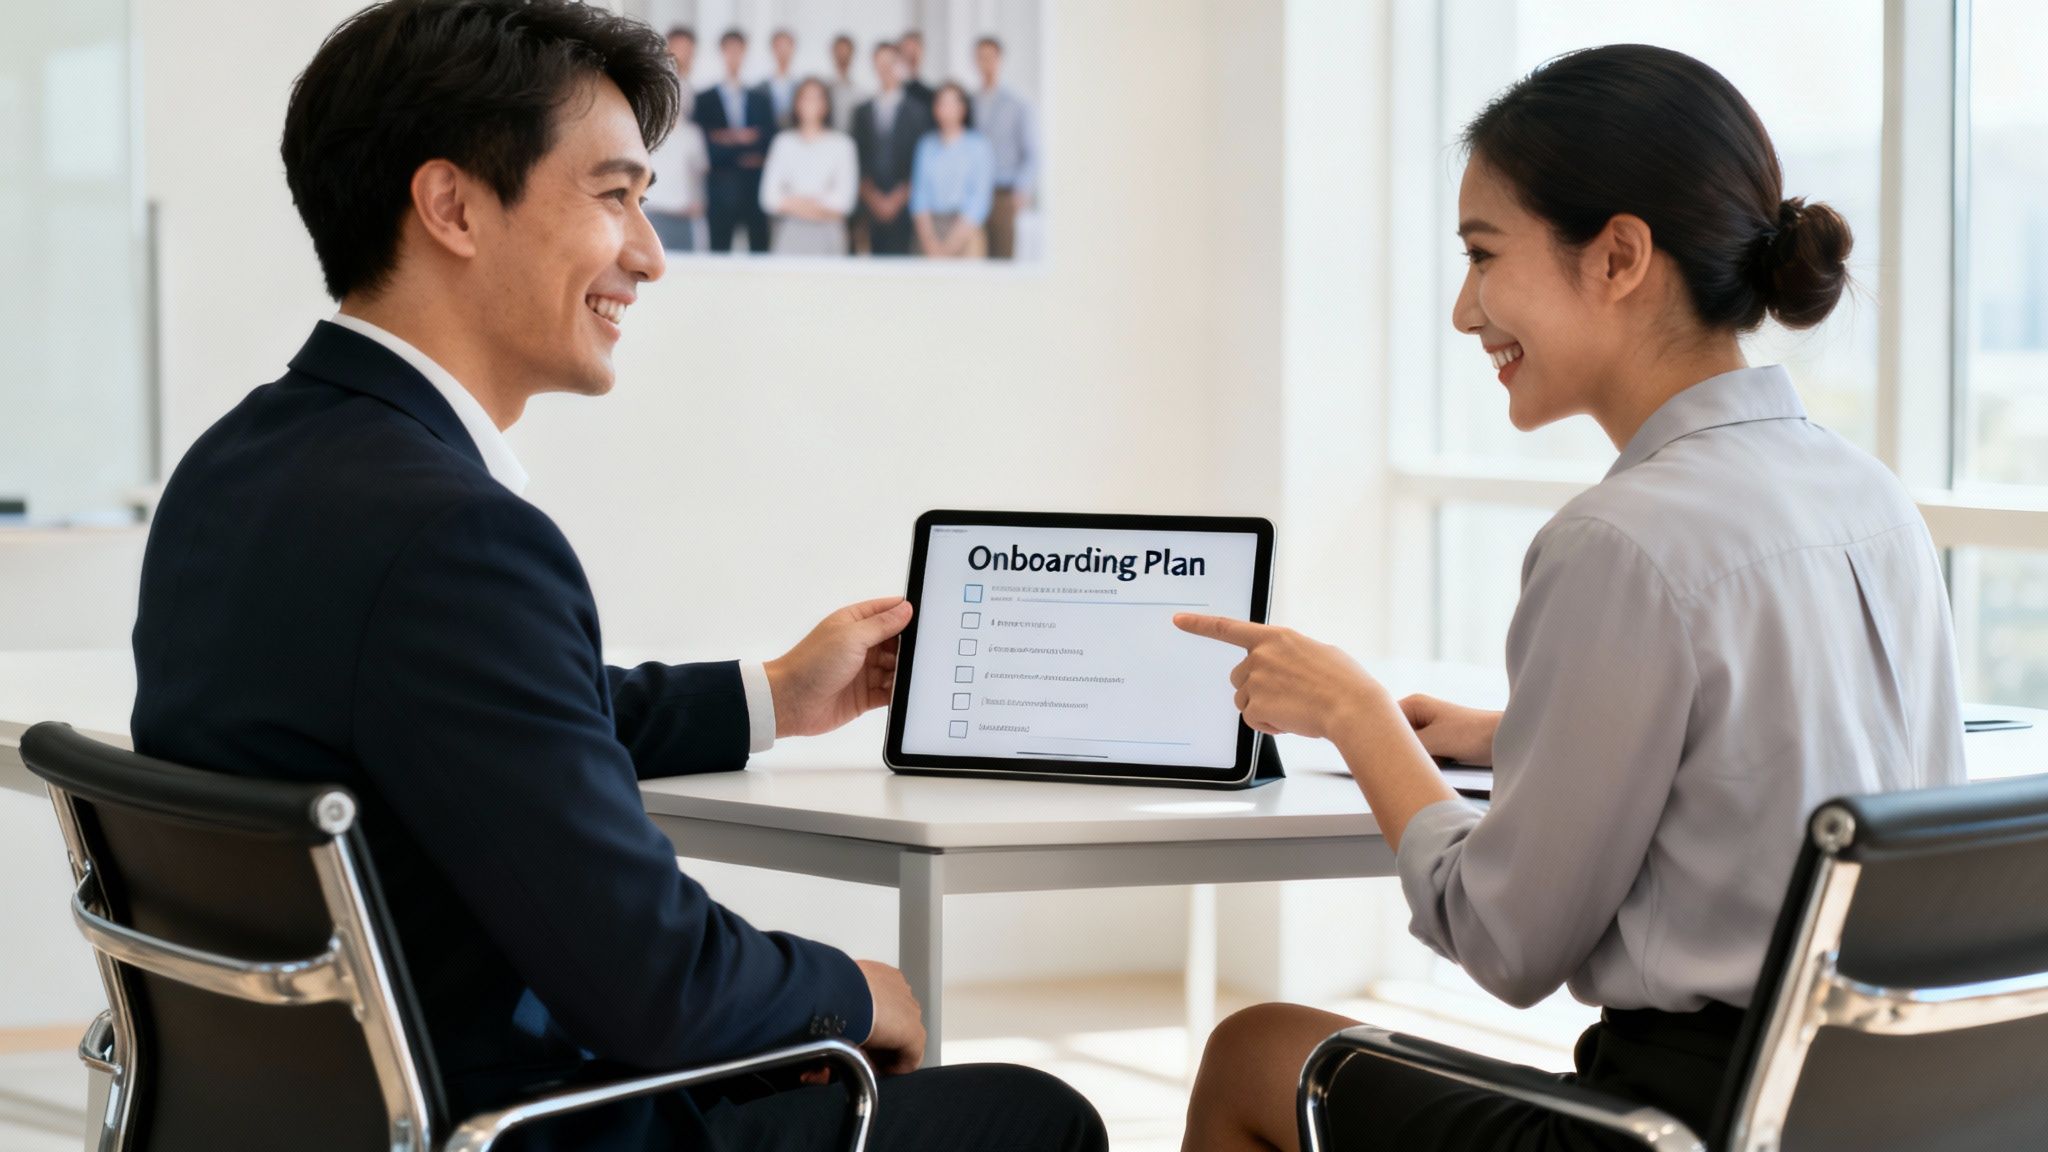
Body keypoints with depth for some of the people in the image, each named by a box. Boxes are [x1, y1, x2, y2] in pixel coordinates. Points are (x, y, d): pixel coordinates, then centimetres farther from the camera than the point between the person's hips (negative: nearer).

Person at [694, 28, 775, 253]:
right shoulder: (704, 100, 9)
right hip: (720, 189, -2)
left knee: (760, 248, -4)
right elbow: (700, 142, -1)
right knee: (720, 249, -6)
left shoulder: (761, 99, 16)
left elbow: (771, 139, 12)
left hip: (755, 189, 2)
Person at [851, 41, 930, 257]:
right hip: (872, 205, 2)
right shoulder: (862, 112, 12)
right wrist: (872, 198, -3)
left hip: (904, 205, -2)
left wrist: (899, 198, -6)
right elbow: (859, 161, 8)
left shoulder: (916, 112, 5)